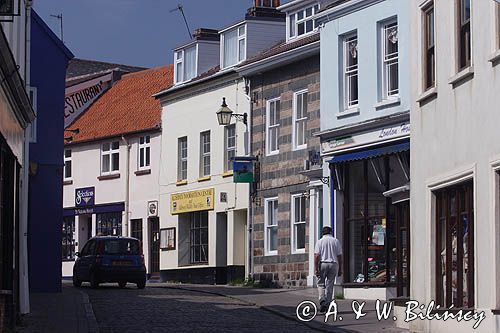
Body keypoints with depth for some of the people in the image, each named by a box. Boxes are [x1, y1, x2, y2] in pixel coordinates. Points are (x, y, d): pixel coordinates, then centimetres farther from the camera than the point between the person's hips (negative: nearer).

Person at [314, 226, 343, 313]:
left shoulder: (320, 241, 1)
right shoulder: (336, 241, 7)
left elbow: (317, 256, -7)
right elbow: (340, 256, 5)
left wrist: (316, 269, -8)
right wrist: (340, 269, 9)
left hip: (322, 264, -2)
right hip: (334, 264, 2)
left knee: (321, 283, 9)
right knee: (330, 285, 7)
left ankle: (322, 300, -13)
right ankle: (327, 304, 7)